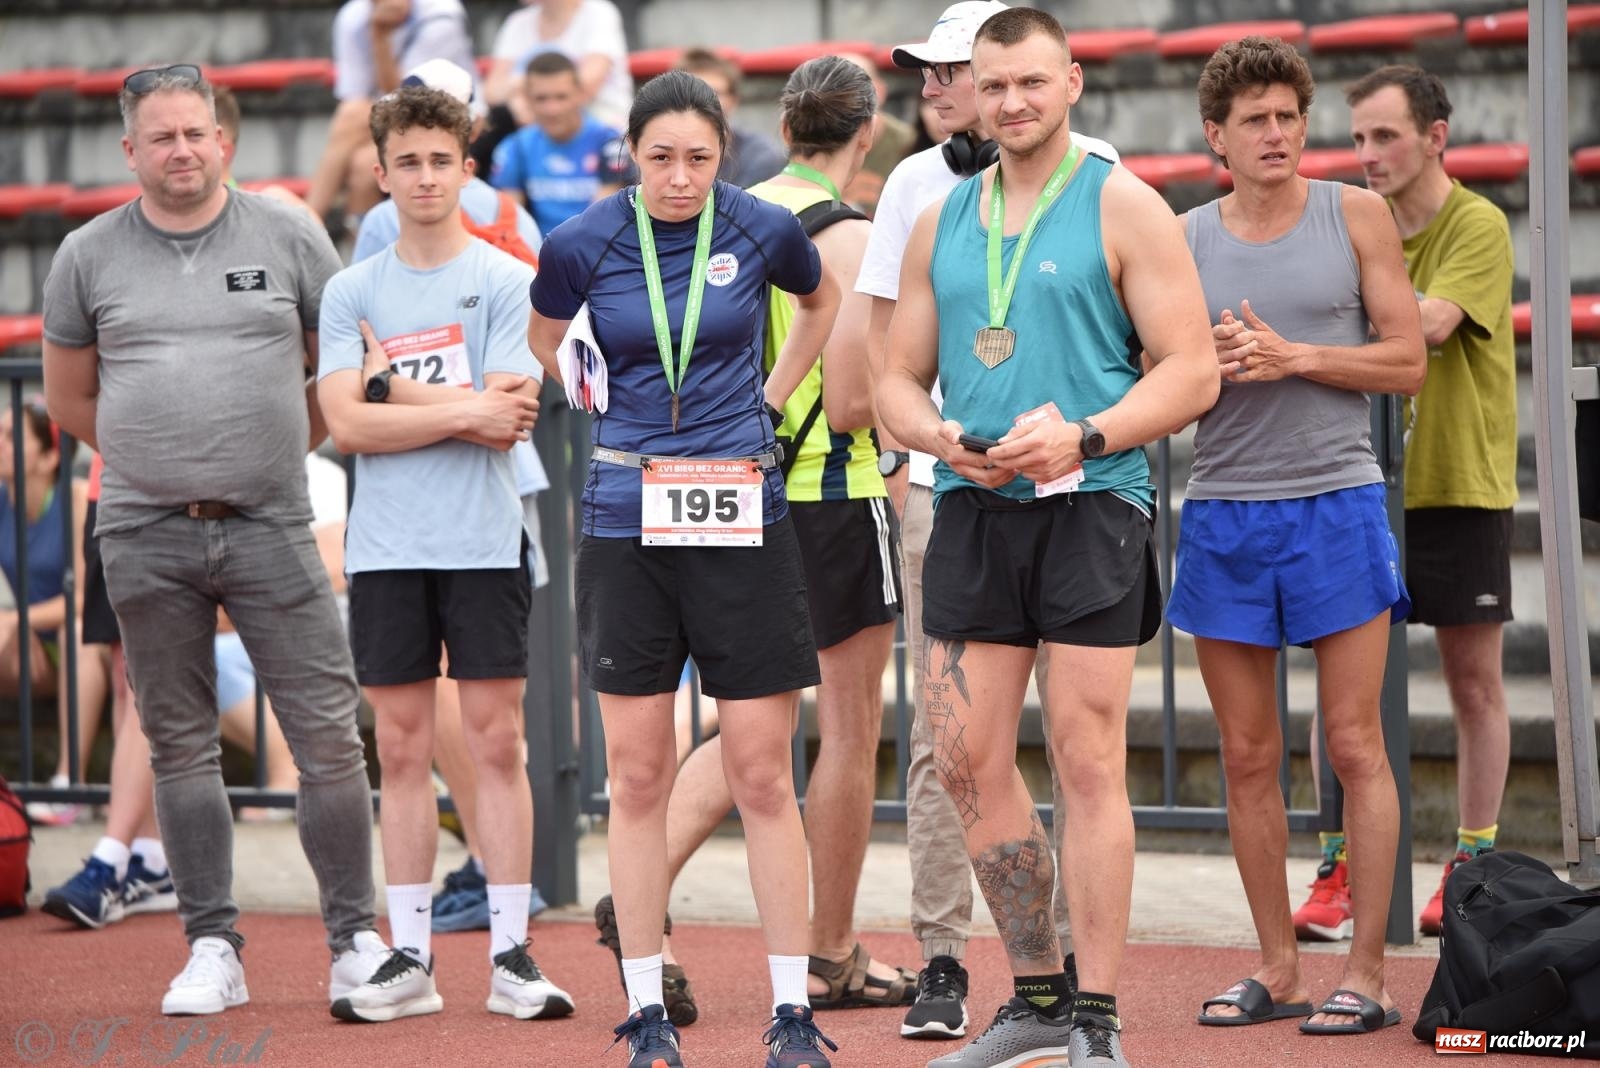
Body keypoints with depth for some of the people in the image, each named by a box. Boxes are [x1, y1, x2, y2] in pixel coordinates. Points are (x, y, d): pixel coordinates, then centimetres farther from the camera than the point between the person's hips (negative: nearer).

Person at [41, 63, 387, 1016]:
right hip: (147, 536, 1)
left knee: (329, 737, -4)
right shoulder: (89, 257, 6)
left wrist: (280, 449, 9)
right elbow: (70, 399, 14)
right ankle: (213, 950, 12)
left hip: (271, 530, -1)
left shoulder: (289, 238, 5)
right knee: (182, 746, 5)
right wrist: (161, 460, 10)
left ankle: (356, 939, 6)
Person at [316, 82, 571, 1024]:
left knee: (498, 743, -2)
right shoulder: (352, 292, 8)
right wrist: (465, 411, -10)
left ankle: (512, 954, 2)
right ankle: (411, 958, 9)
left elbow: (508, 417, -10)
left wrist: (393, 387, -6)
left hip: (484, 544, -2)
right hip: (386, 548, 2)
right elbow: (348, 426, -4)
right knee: (403, 749, 5)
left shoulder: (506, 282, 1)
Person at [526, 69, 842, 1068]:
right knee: (637, 773, 2)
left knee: (763, 775, -1)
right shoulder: (582, 245, -3)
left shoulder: (764, 230, -3)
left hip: (743, 517, 0)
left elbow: (823, 301, 20)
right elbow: (542, 345, 18)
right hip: (628, 520, 1)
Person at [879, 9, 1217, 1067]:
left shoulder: (1123, 206, 0)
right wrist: (940, 436, -4)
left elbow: (1191, 370, -5)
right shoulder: (939, 223, 15)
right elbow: (899, 379, 18)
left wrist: (1082, 437, -18)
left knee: (1089, 761, -6)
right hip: (971, 507, 5)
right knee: (967, 760, 4)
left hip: (1089, 505, -5)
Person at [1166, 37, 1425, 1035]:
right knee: (1249, 757, 4)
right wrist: (1212, 363, -9)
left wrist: (1292, 357, -12)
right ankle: (1278, 969, 13)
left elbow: (1408, 361, 0)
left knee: (1356, 746, -3)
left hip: (1337, 504, -2)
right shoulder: (1184, 240, 7)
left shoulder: (1355, 215, 3)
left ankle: (1367, 972, 1)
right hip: (1223, 513, 2)